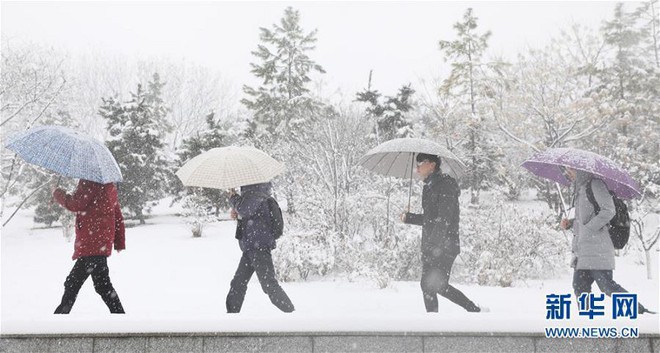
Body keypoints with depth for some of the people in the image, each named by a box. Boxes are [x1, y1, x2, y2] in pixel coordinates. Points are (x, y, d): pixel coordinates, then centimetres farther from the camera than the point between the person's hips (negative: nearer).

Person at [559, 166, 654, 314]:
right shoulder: (581, 188, 20)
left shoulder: (596, 184, -7)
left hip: (597, 248, -9)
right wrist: (569, 223, 8)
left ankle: (638, 309, 3)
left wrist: (589, 227, -18)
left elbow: (609, 210, -18)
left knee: (607, 285, -9)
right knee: (579, 286, 6)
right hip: (582, 249, 9)